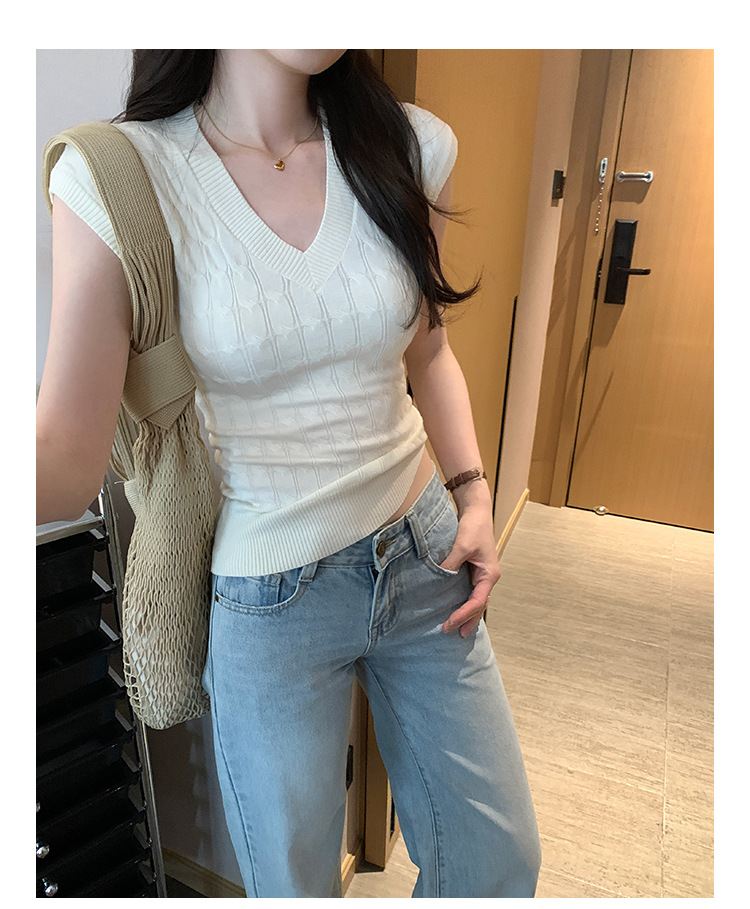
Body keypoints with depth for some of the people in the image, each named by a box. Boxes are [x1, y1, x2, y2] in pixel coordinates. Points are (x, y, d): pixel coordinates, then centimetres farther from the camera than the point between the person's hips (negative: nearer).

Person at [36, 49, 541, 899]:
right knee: (293, 882, 18)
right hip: (267, 600, -3)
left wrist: (472, 492, 0)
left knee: (500, 859, 19)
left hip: (423, 553, 4)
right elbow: (67, 452, -16)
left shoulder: (407, 148, -1)